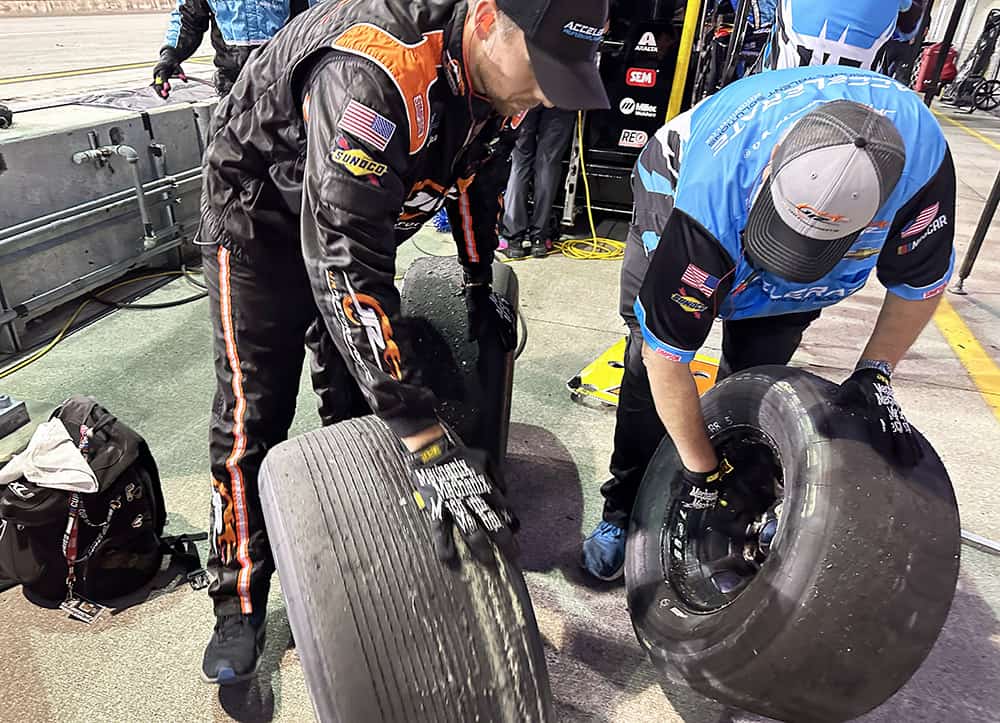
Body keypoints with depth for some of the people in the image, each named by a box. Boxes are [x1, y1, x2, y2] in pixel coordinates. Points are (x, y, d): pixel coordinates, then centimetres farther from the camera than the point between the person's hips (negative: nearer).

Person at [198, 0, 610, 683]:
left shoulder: (500, 63, -15)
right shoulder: (371, 73, -41)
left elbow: (480, 171, 5)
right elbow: (343, 259, -47)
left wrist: (481, 285, 10)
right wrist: (429, 442, -49)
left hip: (366, 211, 7)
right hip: (262, 210, -6)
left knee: (360, 394, 8)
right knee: (254, 413, -7)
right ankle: (241, 606, 11)